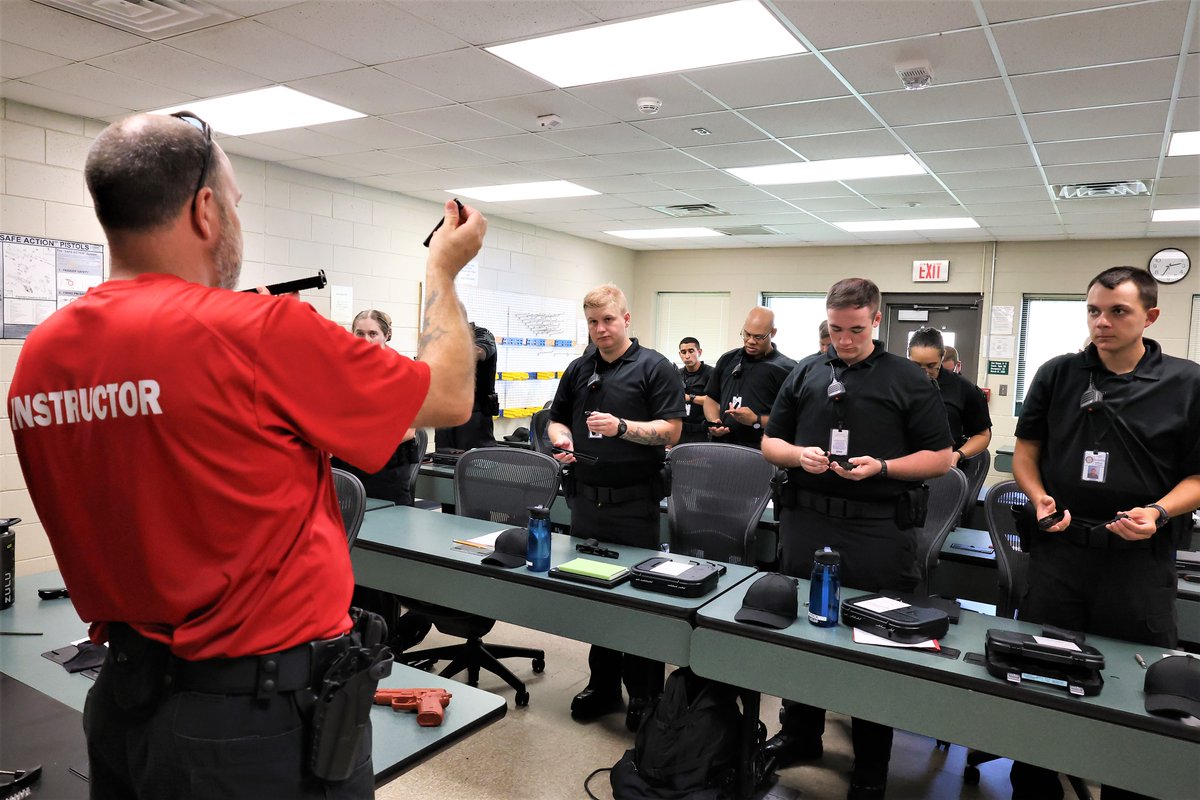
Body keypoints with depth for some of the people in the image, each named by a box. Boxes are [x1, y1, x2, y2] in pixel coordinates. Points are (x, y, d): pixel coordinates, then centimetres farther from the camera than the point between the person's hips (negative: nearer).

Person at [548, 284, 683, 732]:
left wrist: (623, 427, -22)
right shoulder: (579, 370, 13)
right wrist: (562, 441, -2)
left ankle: (645, 694, 16)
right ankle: (603, 686, 26)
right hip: (586, 496, 5)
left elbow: (671, 429, -9)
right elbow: (557, 420, 20)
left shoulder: (654, 367, -3)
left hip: (634, 499, -5)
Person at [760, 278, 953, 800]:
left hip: (879, 531, -3)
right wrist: (798, 454, -10)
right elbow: (770, 442, 12)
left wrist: (882, 467, -16)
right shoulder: (805, 373, 9)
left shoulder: (908, 380, 0)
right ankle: (799, 735, 34)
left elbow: (940, 458, -1)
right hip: (805, 522, 4)